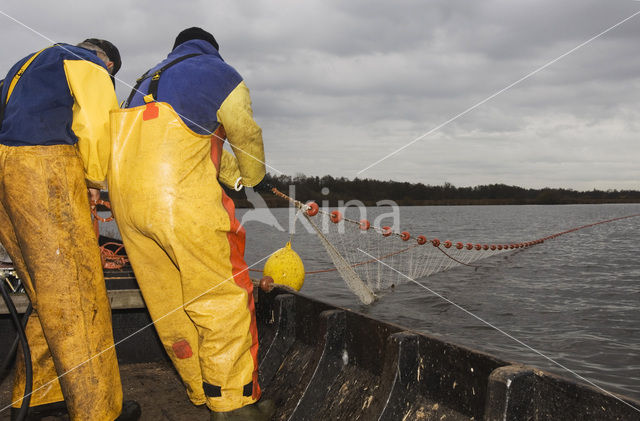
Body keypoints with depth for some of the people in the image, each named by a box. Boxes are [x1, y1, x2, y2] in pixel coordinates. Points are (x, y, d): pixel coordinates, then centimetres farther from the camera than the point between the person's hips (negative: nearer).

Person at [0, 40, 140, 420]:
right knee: (75, 293, -6)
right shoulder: (90, 64, 9)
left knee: (50, 294, 14)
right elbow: (94, 126, -6)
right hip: (42, 165, -8)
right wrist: (96, 179, 9)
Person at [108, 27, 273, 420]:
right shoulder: (222, 74, 11)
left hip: (126, 197, 8)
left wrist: (235, 174, 43)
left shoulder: (151, 77, 31)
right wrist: (252, 178, 37)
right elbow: (247, 138, 18)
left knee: (171, 304, 11)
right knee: (222, 297, -1)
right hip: (181, 198, -7)